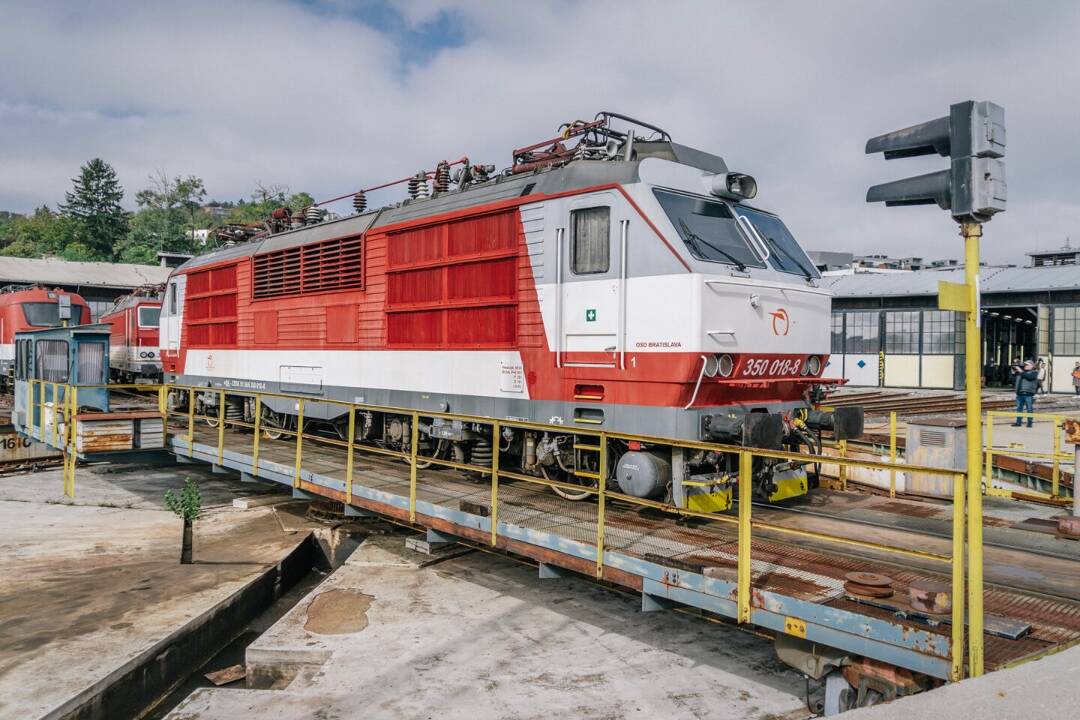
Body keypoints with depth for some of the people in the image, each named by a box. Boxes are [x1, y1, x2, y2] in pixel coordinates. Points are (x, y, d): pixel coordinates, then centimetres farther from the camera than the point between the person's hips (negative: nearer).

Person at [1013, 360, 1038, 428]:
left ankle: (1029, 423, 3)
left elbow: (1029, 376, -16)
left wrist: (1021, 372, -15)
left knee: (1029, 409, -2)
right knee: (1019, 408, 7)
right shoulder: (1022, 371, 21)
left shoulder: (1034, 372, 3)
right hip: (1020, 393, 6)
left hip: (1029, 394, -6)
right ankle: (1018, 422, 11)